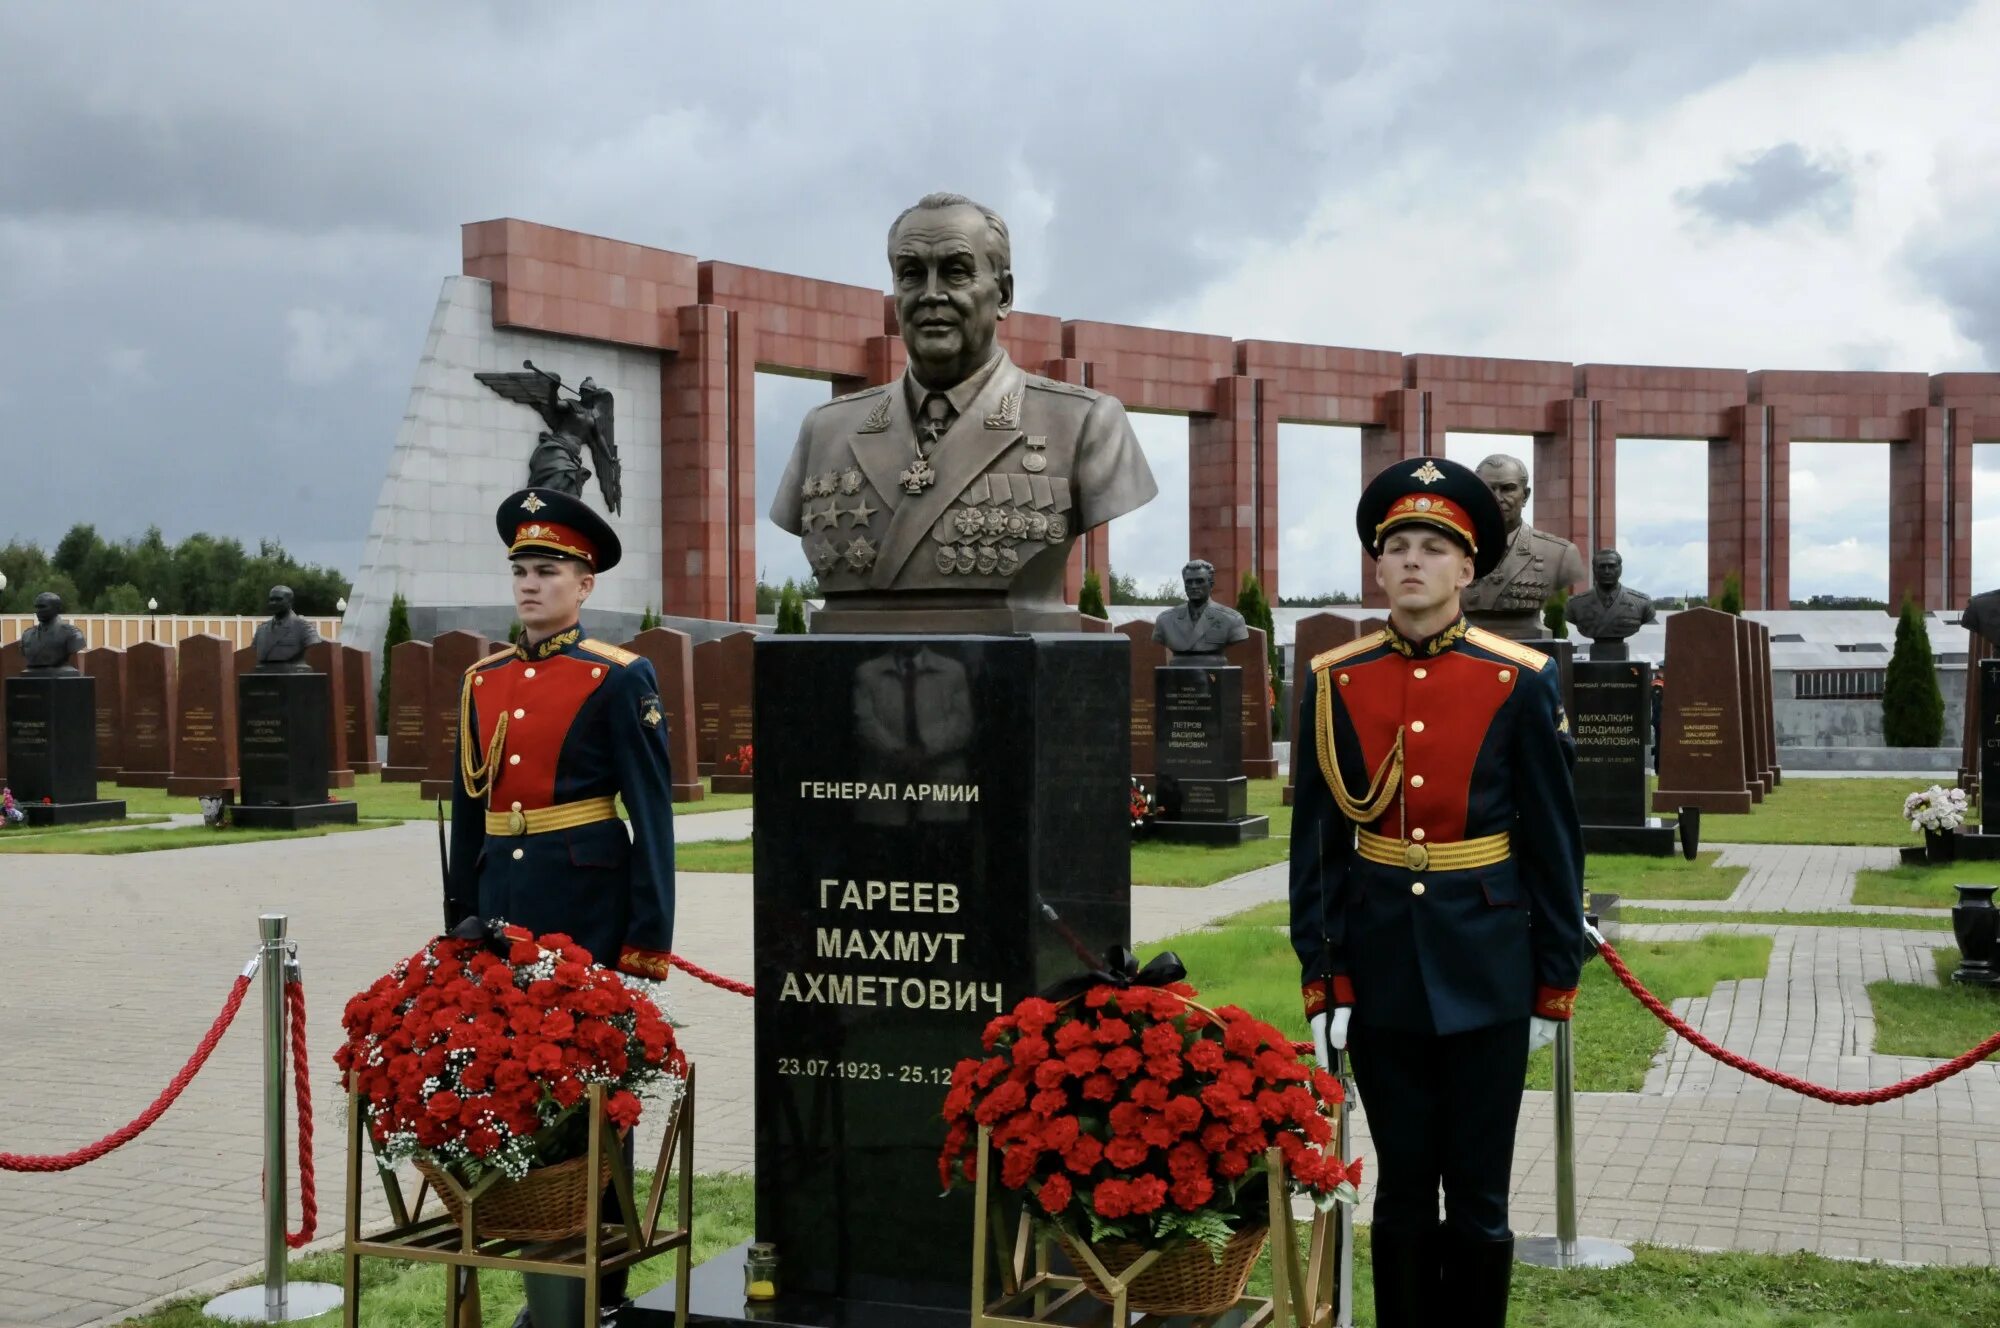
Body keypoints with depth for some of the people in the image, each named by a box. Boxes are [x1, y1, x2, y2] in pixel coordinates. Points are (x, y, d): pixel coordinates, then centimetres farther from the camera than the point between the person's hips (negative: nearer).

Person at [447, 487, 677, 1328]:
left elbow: (652, 817, -9)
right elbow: (467, 814, 15)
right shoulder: (483, 681, 11)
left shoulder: (620, 681, -7)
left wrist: (648, 947, -13)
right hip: (503, 905, 6)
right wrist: (460, 929, 13)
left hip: (588, 909, -6)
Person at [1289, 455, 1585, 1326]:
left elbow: (1555, 843, -1)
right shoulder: (1333, 684, 1)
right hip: (1380, 971, 2)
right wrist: (1322, 980, -1)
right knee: (1402, 1196, 11)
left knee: (1478, 1203, 7)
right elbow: (1315, 842, 3)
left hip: (1486, 971, -1)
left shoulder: (1521, 683, -4)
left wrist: (1555, 984, -1)